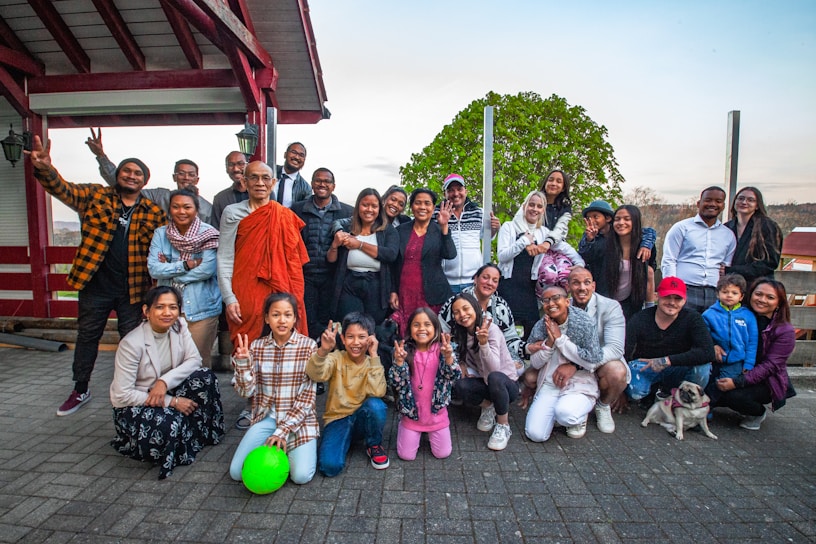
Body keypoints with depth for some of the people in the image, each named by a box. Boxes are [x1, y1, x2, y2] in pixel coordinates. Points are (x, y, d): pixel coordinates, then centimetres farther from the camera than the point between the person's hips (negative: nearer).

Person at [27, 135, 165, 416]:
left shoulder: (154, 213, 0)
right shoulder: (95, 196, 2)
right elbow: (64, 189, -13)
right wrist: (45, 169, -33)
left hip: (133, 288, -1)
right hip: (95, 283, 1)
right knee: (87, 336, 15)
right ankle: (80, 390, 35)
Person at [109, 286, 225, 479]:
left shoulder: (179, 326, -9)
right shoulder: (131, 344, -24)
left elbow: (194, 360, -11)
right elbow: (121, 395, -23)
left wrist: (165, 381, -28)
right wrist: (172, 401, -25)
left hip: (166, 395, 6)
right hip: (133, 406, -5)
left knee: (205, 376, -19)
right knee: (168, 424, -35)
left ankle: (199, 434, -3)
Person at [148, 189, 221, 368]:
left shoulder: (208, 234, -6)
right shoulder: (161, 234, 4)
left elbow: (207, 269, -16)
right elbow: (153, 269, -6)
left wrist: (169, 268, -8)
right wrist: (187, 264, -15)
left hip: (202, 308, -3)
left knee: (200, 361, 6)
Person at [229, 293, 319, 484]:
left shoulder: (308, 345, -9)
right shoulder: (257, 346, 0)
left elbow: (307, 396, -10)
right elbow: (247, 391, -3)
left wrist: (283, 431, -15)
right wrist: (243, 362, -19)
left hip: (299, 419, -2)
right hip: (266, 418, 3)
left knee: (301, 475, -19)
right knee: (237, 472, -10)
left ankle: (287, 449, 12)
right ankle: (273, 447, 16)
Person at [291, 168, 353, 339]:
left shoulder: (347, 212, 2)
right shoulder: (297, 209, 5)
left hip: (332, 277, -1)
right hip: (305, 275, 1)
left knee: (327, 322, 8)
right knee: (308, 323, 6)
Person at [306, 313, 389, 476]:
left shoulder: (372, 363, -5)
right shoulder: (337, 359, -9)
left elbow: (377, 392, -25)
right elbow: (315, 374, -32)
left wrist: (373, 356, -27)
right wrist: (323, 351, -52)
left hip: (362, 418, 2)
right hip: (337, 419, -1)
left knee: (376, 405, -32)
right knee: (329, 466, -27)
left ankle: (374, 445, -1)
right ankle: (346, 438, 7)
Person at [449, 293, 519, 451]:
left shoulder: (491, 329, -22)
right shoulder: (460, 334, -3)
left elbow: (494, 369, -33)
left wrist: (483, 343, -48)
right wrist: (461, 367, -14)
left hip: (506, 383, -4)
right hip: (484, 382, 4)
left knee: (494, 378, -39)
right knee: (459, 386, -28)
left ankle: (503, 425, -15)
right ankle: (488, 406, 3)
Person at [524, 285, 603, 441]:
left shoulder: (584, 322, -9)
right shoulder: (540, 327, 1)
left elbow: (593, 362, -14)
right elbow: (534, 364, 4)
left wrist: (560, 339, -17)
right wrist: (549, 342, -14)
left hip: (580, 386, -3)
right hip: (549, 385, 3)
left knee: (564, 413, -35)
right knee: (535, 434, -14)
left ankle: (579, 417, 3)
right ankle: (555, 411, 18)